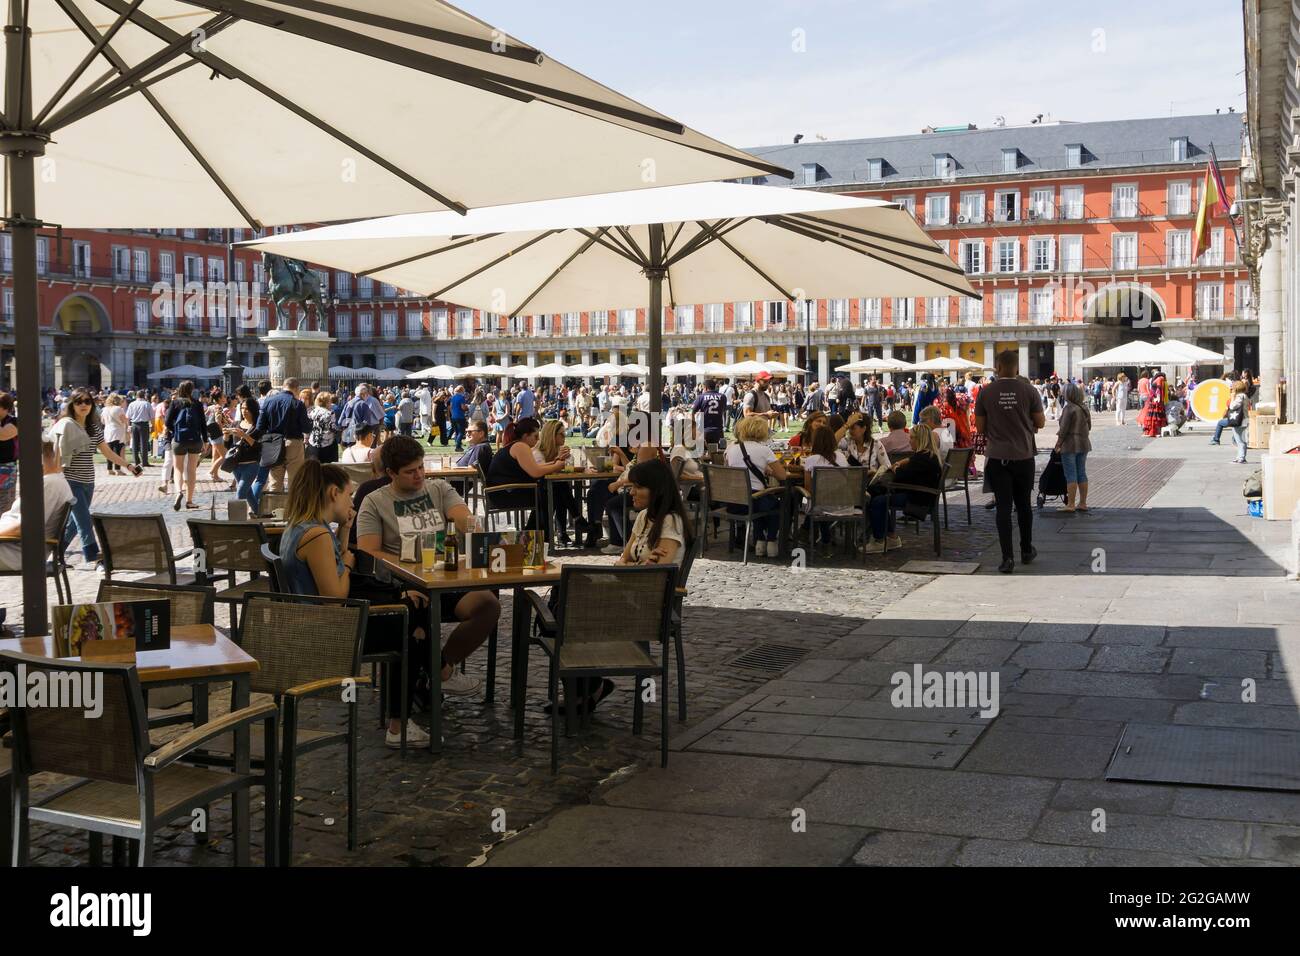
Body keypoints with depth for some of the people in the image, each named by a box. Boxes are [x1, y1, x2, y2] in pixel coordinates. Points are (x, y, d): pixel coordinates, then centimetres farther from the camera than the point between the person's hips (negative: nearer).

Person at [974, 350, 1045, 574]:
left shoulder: (986, 392, -5)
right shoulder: (1028, 390, -6)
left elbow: (980, 427, 1)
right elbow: (1040, 422, 0)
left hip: (997, 457, -1)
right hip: (1023, 456, 1)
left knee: (1003, 507, 1)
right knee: (1024, 505, 16)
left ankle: (1007, 558, -5)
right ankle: (1026, 550, 28)